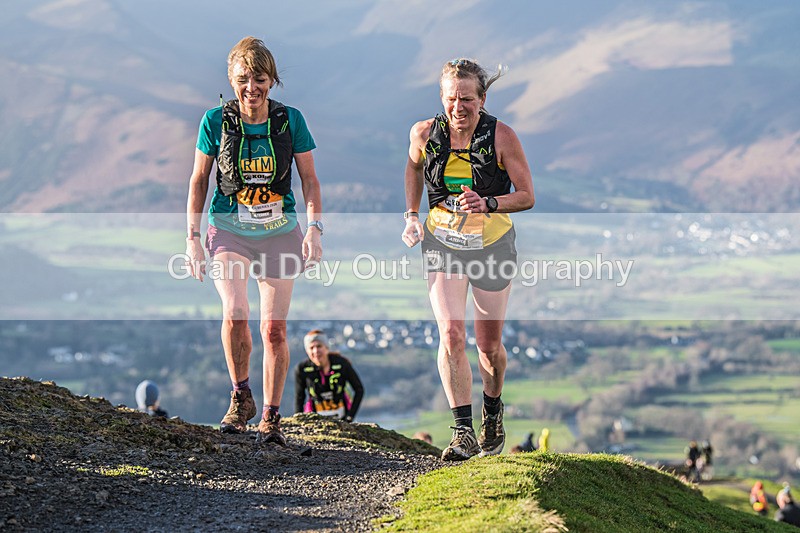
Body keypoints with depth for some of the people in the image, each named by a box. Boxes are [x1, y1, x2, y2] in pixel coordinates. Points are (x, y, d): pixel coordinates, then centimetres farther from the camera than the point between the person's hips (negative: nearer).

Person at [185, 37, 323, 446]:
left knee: (274, 327, -2)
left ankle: (271, 418, 12)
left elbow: (309, 179, 4)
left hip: (279, 232, 1)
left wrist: (314, 228, -8)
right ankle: (240, 398, 2)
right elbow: (199, 180, 4)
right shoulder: (216, 121, -5)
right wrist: (192, 237, 0)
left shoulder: (289, 120, -4)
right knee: (235, 315, -21)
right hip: (229, 228, -1)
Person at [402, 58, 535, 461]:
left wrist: (488, 204, -27)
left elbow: (526, 197, -10)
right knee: (451, 336, -17)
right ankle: (463, 432, -15)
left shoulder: (501, 137, -15)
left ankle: (492, 412, 38)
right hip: (442, 242, 1)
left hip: (492, 243, -1)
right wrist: (411, 215, 7)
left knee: (489, 345, 9)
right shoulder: (425, 133, -9)